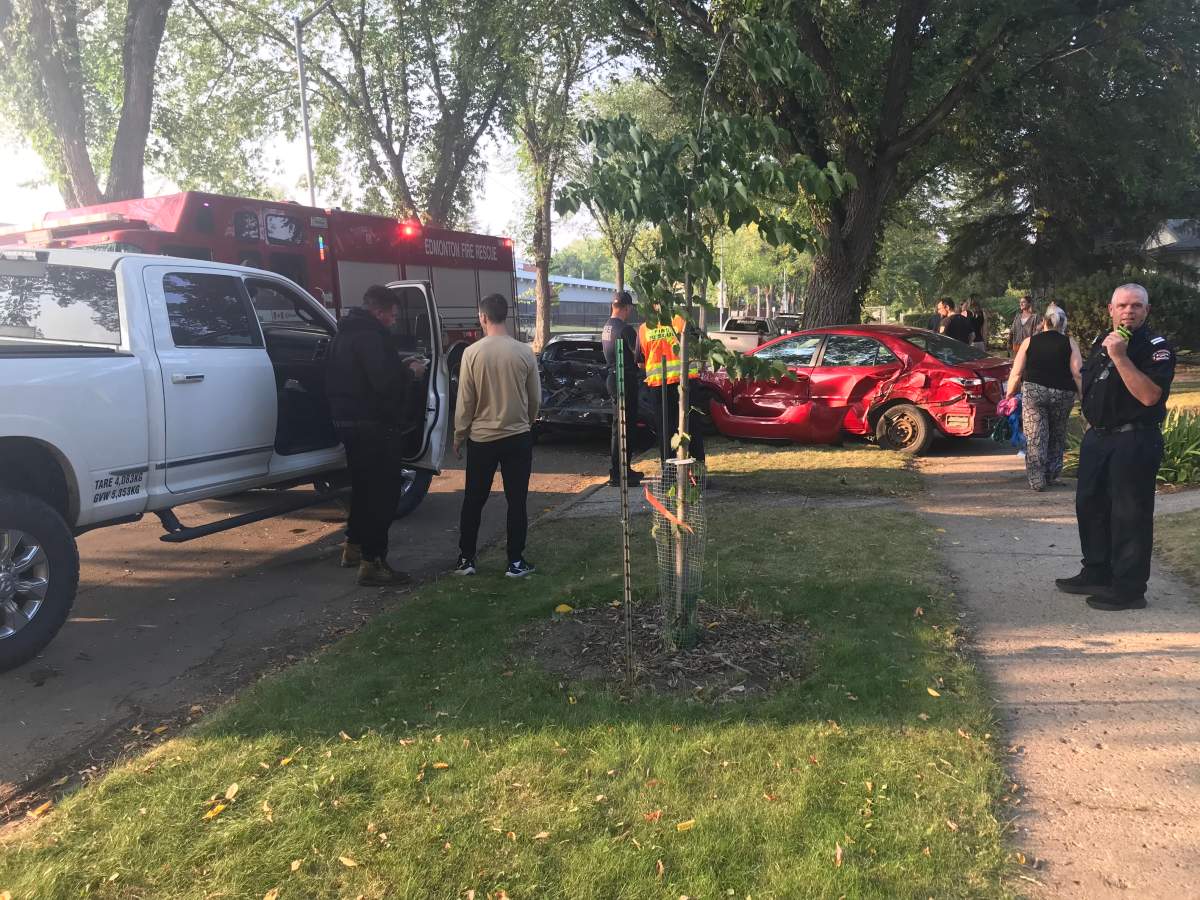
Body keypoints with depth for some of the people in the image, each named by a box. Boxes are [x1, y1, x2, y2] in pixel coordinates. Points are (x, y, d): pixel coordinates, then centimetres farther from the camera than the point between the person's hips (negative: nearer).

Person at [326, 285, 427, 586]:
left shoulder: (345, 333, 15)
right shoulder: (371, 336, -19)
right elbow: (385, 382, -28)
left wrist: (402, 369, 17)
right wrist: (411, 372, -9)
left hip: (347, 421, 10)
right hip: (372, 425, -10)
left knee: (364, 485, 23)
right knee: (384, 489, -4)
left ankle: (353, 547, 33)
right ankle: (372, 563, -4)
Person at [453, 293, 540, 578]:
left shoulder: (472, 353, -10)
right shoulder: (524, 352, -6)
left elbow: (465, 401, -5)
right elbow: (535, 399, 2)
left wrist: (459, 436, 7)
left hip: (481, 438, 0)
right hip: (518, 437, 0)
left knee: (473, 501, 13)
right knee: (517, 501, 7)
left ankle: (466, 559, 19)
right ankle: (516, 562, 10)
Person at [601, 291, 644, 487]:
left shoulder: (606, 327, 12)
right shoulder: (625, 329, -17)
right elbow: (638, 356, -18)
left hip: (613, 377, 10)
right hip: (626, 380, -10)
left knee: (621, 425, 17)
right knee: (623, 427, -5)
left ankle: (623, 469, 25)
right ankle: (618, 473, -2)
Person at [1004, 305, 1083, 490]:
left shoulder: (1029, 342, 9)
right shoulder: (1070, 343, 8)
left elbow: (1016, 373, 4)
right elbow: (1078, 373, -2)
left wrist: (1009, 395, 14)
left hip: (1033, 390, -1)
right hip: (1063, 393, 1)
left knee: (1035, 436, 2)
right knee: (1057, 436, 19)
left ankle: (1037, 480, -1)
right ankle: (1052, 474, 21)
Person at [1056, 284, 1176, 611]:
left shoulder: (1157, 347, -10)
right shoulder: (1102, 342, 13)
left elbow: (1149, 396, -25)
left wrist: (1120, 357, -27)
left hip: (1134, 441, -8)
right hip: (1097, 438, 8)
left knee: (1129, 516, -4)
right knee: (1090, 507, 15)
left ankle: (1129, 589, 4)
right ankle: (1096, 574, 29)